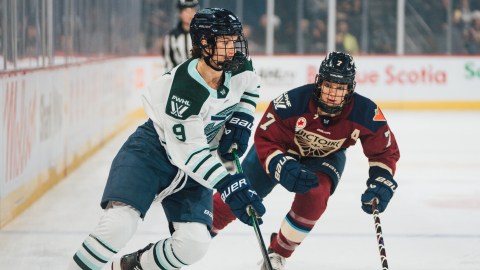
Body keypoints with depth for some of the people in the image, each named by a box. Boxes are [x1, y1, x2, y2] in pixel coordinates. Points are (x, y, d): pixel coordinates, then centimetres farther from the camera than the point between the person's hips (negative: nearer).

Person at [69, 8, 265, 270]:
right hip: (152, 150, -6)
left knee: (195, 243, -10)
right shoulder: (182, 89, -30)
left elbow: (250, 87, 16)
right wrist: (227, 186, -31)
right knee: (118, 224, -25)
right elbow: (190, 152, -26)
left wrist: (240, 121, 0)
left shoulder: (239, 67, -11)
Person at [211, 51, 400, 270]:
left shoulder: (366, 113, -31)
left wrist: (380, 184, -29)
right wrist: (284, 168, -44)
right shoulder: (292, 102, -38)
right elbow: (265, 140, -29)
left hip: (326, 157, 1)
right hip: (281, 150, -1)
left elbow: (385, 151, -15)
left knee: (314, 195, -29)